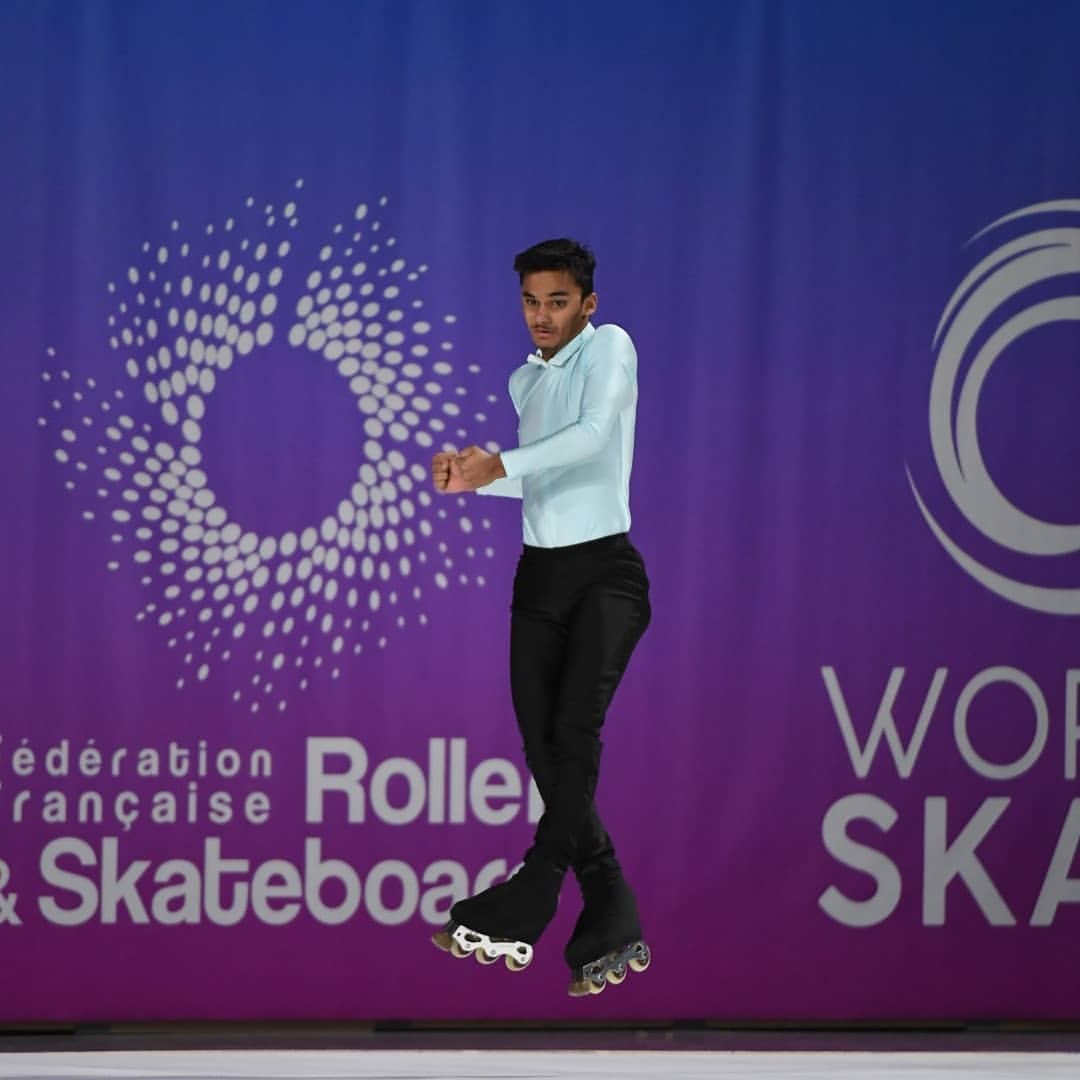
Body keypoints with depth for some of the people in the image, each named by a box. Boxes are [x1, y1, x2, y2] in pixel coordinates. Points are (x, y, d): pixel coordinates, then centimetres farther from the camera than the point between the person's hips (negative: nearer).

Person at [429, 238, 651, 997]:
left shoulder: (609, 346, -4)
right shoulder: (525, 380, 16)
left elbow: (593, 435, -20)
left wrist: (497, 465, -27)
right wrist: (474, 471, 8)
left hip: (605, 569, -7)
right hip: (540, 572, 7)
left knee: (575, 727, -23)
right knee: (543, 748, -1)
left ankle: (525, 907, -27)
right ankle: (614, 924, 3)